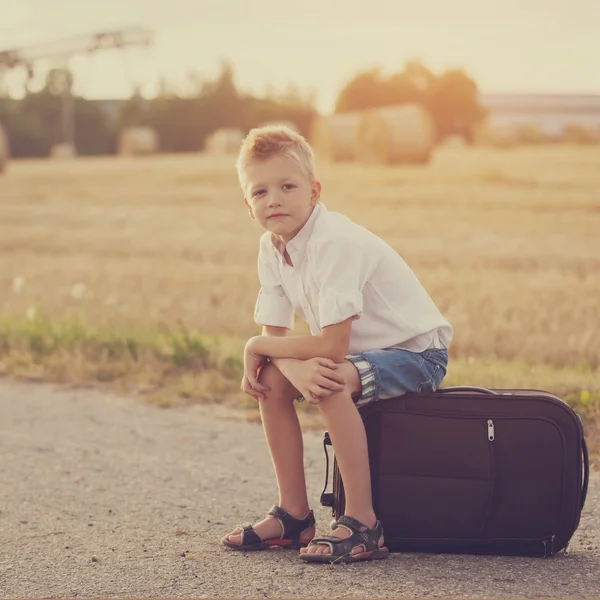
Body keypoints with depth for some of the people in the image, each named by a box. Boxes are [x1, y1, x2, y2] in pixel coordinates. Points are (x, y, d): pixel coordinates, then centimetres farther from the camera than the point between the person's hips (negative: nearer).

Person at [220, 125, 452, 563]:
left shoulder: (336, 243, -27)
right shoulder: (272, 247, -1)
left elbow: (331, 347, -30)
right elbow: (274, 336, -2)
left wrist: (257, 347, -16)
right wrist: (297, 365, -27)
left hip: (417, 351, -9)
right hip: (363, 351, 9)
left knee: (332, 382, -32)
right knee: (271, 378, -5)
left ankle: (362, 524, -26)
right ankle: (294, 515, 5)